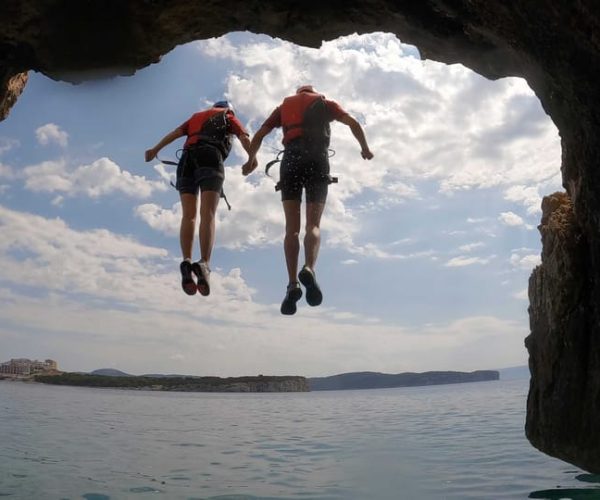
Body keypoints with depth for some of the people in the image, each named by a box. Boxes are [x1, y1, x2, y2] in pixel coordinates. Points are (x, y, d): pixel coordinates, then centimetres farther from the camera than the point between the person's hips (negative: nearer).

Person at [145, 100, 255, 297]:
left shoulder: (196, 116, 38)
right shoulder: (229, 117, 28)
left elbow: (176, 132, 20)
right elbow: (245, 138, 7)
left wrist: (155, 149, 9)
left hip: (187, 159, 3)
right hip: (210, 157, -3)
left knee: (189, 215, -5)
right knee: (207, 215, -17)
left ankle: (187, 263, -26)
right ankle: (204, 264, -36)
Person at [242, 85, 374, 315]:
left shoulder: (285, 105, 26)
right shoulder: (325, 103, 23)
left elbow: (259, 135, 21)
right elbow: (353, 123, 7)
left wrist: (251, 159, 36)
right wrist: (365, 149, 20)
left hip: (291, 159, 1)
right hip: (318, 159, 0)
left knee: (292, 228, -2)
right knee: (313, 225, -3)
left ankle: (293, 284, -19)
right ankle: (309, 269, -32)